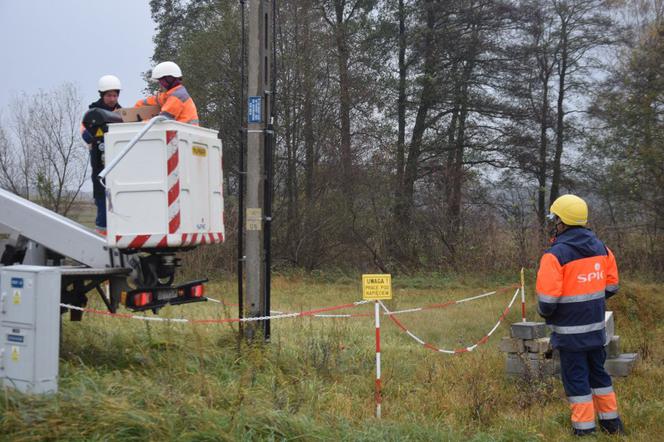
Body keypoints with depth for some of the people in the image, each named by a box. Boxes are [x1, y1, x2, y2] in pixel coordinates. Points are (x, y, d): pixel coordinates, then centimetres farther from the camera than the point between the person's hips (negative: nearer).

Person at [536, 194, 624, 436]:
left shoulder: (556, 254, -19)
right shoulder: (600, 247, 2)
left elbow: (547, 298, -21)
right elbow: (611, 285, 10)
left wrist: (544, 312, -1)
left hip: (570, 331, -6)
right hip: (596, 327, 7)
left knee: (576, 378, 5)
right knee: (598, 372, 20)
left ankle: (584, 428, 11)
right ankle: (611, 421, 30)